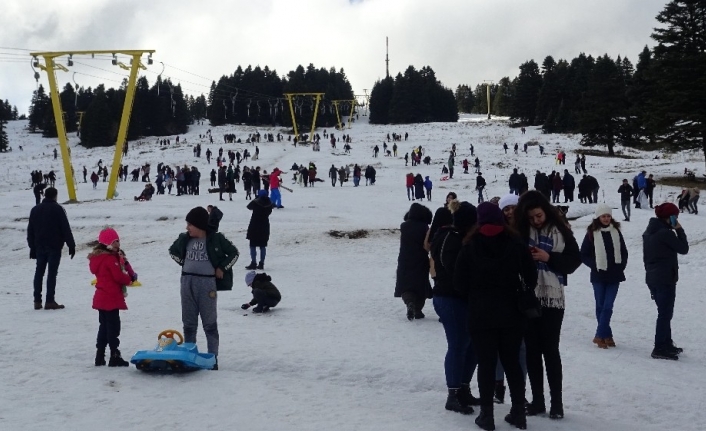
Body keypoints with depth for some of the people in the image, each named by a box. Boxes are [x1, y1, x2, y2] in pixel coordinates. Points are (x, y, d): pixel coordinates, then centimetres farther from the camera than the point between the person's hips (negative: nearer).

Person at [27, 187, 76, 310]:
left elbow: (30, 230, 14)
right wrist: (71, 245, -7)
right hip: (54, 246, -5)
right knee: (52, 272, -5)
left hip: (40, 246, 5)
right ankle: (50, 301, -8)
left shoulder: (35, 210, 11)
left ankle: (37, 301, 8)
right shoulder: (58, 209, -8)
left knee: (39, 272, 10)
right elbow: (66, 229, -11)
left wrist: (32, 247, 18)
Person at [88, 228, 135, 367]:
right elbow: (119, 277, -19)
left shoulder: (99, 257, 14)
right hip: (111, 298, -10)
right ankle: (115, 357, -4)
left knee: (104, 327, 15)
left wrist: (130, 274, -3)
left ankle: (100, 357, 18)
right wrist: (130, 278, 0)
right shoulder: (111, 259, -18)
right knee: (113, 327, -5)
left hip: (101, 298, 10)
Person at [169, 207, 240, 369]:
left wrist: (222, 268, -1)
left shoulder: (216, 239, -8)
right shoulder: (184, 239, 3)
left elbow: (234, 253, 2)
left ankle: (213, 358, 5)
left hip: (207, 283, -4)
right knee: (188, 322, 11)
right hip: (187, 282, 4)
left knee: (210, 322, 0)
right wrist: (184, 263, 12)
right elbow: (173, 251, 22)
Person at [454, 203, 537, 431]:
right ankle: (518, 412, 15)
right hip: (512, 313, 2)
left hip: (481, 314, -2)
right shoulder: (515, 243, -3)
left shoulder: (470, 246, -6)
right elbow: (531, 277, 0)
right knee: (512, 361, 12)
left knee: (486, 363, 3)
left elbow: (460, 282, -4)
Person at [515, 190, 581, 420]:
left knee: (550, 350, 0)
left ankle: (557, 402, 8)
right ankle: (537, 399, 18)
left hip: (552, 298, -2)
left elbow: (575, 260, -1)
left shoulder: (560, 230, -3)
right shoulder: (521, 230, 0)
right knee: (532, 350, 8)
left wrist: (549, 258, -14)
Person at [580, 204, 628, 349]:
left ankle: (600, 336, -1)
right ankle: (607, 335, 12)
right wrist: (595, 265, -9)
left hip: (614, 276, 2)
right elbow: (584, 255, 0)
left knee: (608, 307, -4)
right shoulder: (592, 233, -4)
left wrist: (621, 266, 2)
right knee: (600, 306, 4)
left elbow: (623, 252, 14)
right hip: (599, 276, -2)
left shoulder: (616, 232, 5)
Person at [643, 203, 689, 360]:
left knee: (664, 312, 20)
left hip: (652, 278, 9)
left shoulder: (649, 232, 10)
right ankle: (660, 349, -1)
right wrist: (680, 230, -3)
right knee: (665, 314, -3)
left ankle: (666, 344, 30)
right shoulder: (665, 233, -19)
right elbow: (684, 249, -10)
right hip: (665, 279, -9)